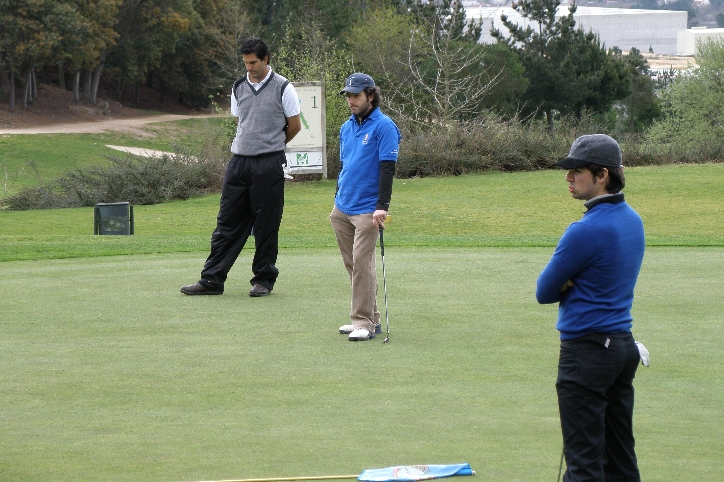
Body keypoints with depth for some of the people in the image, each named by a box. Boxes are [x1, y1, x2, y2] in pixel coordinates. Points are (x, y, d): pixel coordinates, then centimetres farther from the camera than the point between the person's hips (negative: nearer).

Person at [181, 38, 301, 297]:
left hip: (268, 164, -5)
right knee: (227, 222, 4)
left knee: (266, 225, 0)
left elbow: (294, 126, 3)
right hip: (239, 160, 5)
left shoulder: (283, 88, -4)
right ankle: (212, 280, 5)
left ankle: (264, 279, 10)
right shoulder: (239, 88, 11)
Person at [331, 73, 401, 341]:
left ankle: (364, 322, -8)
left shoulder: (384, 127, -8)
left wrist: (382, 206, -20)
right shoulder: (347, 128, 15)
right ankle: (370, 318, 15)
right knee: (351, 264, 8)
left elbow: (387, 168, -13)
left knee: (362, 263, -11)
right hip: (342, 208, 8)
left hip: (367, 210, -7)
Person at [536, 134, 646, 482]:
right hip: (624, 345, 9)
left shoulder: (586, 231, -20)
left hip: (588, 352, -9)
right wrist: (573, 283, -3)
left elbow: (545, 292, -11)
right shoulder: (632, 220, 8)